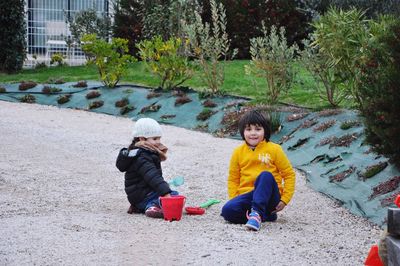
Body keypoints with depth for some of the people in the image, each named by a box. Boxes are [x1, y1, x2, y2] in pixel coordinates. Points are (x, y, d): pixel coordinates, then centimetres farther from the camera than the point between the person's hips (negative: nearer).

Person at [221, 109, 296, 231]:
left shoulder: (274, 149, 3)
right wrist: (234, 200, -3)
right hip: (247, 195, 2)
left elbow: (289, 174, 4)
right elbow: (233, 179, 14)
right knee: (227, 210, -28)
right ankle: (265, 215, -17)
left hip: (269, 197, -2)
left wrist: (285, 199, -6)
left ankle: (256, 213, -42)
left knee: (266, 175, -35)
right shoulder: (238, 152, 10)